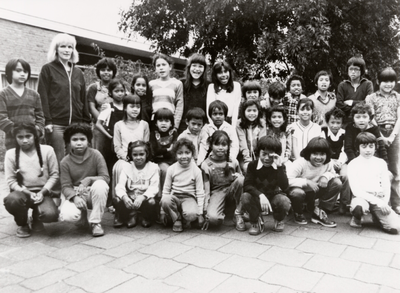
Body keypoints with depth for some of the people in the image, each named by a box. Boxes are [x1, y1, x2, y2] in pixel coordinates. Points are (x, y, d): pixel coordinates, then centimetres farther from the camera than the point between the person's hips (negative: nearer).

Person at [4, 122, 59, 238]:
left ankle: (36, 218, 14)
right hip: (22, 192, 1)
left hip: (42, 192, 0)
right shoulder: (11, 154, 0)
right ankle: (22, 225, 1)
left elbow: (54, 175, 0)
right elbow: (11, 181, -1)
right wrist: (28, 193, -14)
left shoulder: (47, 150, -3)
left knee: (50, 214, -29)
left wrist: (42, 192, -12)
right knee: (11, 201, -36)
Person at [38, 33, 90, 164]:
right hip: (56, 124, -4)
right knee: (59, 160, -6)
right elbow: (43, 96, -2)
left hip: (76, 124, 4)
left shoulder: (78, 72, 17)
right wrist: (47, 121, -12)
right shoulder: (48, 69, 5)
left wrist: (87, 122, 10)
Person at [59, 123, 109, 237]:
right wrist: (75, 197, -30)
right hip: (75, 194, 1)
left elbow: (106, 178, -13)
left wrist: (89, 179, -29)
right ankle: (83, 215, 12)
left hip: (94, 193, -1)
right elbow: (66, 186, -10)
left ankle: (96, 223, -17)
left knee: (100, 185, -36)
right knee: (67, 214, -30)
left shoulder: (96, 155, -9)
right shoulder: (65, 162, -5)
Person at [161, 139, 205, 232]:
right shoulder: (171, 169, -1)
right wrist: (163, 211, 5)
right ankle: (177, 220, -7)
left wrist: (200, 214, -3)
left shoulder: (196, 170, -4)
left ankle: (186, 220, 4)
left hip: (189, 197, -2)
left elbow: (200, 193, -1)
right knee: (165, 200, -34)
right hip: (174, 197, 2)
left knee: (191, 215, -34)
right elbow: (166, 189, 7)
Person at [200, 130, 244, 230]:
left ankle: (238, 213, -11)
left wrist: (238, 176, -17)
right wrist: (205, 210, -10)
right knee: (213, 218, -32)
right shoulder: (206, 165, -8)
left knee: (240, 179, -31)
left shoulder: (233, 162, -4)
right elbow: (206, 190, -6)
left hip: (231, 189, 3)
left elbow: (241, 180, 7)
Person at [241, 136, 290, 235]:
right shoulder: (253, 165, -10)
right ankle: (256, 221, -1)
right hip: (257, 199, 0)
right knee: (245, 197, -32)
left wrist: (279, 167, -34)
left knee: (285, 201, -33)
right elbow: (247, 185, -21)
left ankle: (279, 220, 6)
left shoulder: (280, 167, -10)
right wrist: (260, 195, -38)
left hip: (274, 197, 0)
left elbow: (284, 187, -25)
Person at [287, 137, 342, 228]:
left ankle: (319, 213, -5)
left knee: (337, 183, -13)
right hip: (300, 189, -5)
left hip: (314, 192, 6)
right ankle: (298, 213, -4)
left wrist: (326, 176, -18)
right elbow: (287, 180, -34)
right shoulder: (300, 163, -26)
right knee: (297, 193, -42)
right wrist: (306, 182, -39)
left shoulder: (328, 163, -10)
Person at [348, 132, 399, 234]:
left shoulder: (381, 163, 7)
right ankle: (357, 218, -2)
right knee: (359, 206, -41)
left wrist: (384, 202, -11)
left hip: (379, 198, 3)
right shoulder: (353, 164, -3)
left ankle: (376, 217, 17)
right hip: (361, 196, -3)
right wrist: (377, 201, -17)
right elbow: (355, 190, -10)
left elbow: (386, 186, 7)